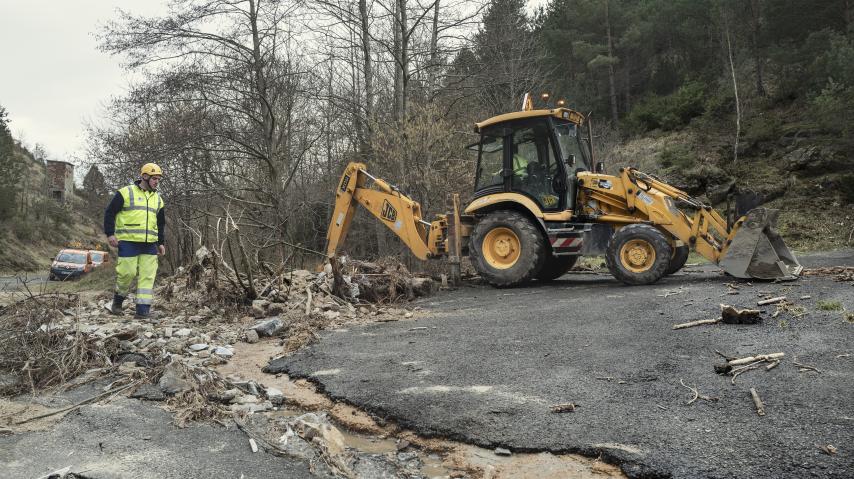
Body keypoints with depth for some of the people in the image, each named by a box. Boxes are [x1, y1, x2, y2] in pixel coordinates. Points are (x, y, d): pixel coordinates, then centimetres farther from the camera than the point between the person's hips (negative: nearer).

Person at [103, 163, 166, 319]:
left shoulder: (158, 199, 17)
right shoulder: (126, 193, 0)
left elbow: (161, 223, 25)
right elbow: (109, 213, 0)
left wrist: (161, 243, 18)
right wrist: (110, 233, -8)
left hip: (150, 244, 5)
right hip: (128, 242, -5)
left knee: (147, 276, -1)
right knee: (127, 272, -5)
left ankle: (143, 310, 2)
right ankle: (118, 300, 21)